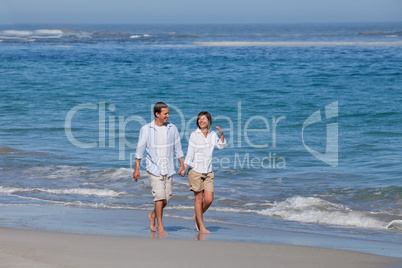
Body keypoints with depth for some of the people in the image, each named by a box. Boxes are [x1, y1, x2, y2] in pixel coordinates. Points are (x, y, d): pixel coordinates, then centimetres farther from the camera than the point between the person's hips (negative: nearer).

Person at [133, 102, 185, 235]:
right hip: (154, 167, -4)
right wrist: (136, 168, -1)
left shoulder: (172, 128, 4)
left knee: (167, 197, 5)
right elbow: (140, 149, -1)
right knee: (159, 196, -12)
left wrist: (182, 165, 10)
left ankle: (152, 216, 31)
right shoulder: (146, 129, -6)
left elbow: (177, 148, 12)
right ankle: (160, 226, -3)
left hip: (168, 169, 4)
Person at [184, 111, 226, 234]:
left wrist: (222, 134, -3)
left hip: (208, 172, 4)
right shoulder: (194, 135, -5)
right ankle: (201, 227, 8)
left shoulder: (212, 135, 7)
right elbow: (190, 153, -5)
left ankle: (197, 216, 26)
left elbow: (221, 146, 12)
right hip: (195, 170, -4)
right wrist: (184, 167, -16)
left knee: (209, 200, -1)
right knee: (199, 199, 0)